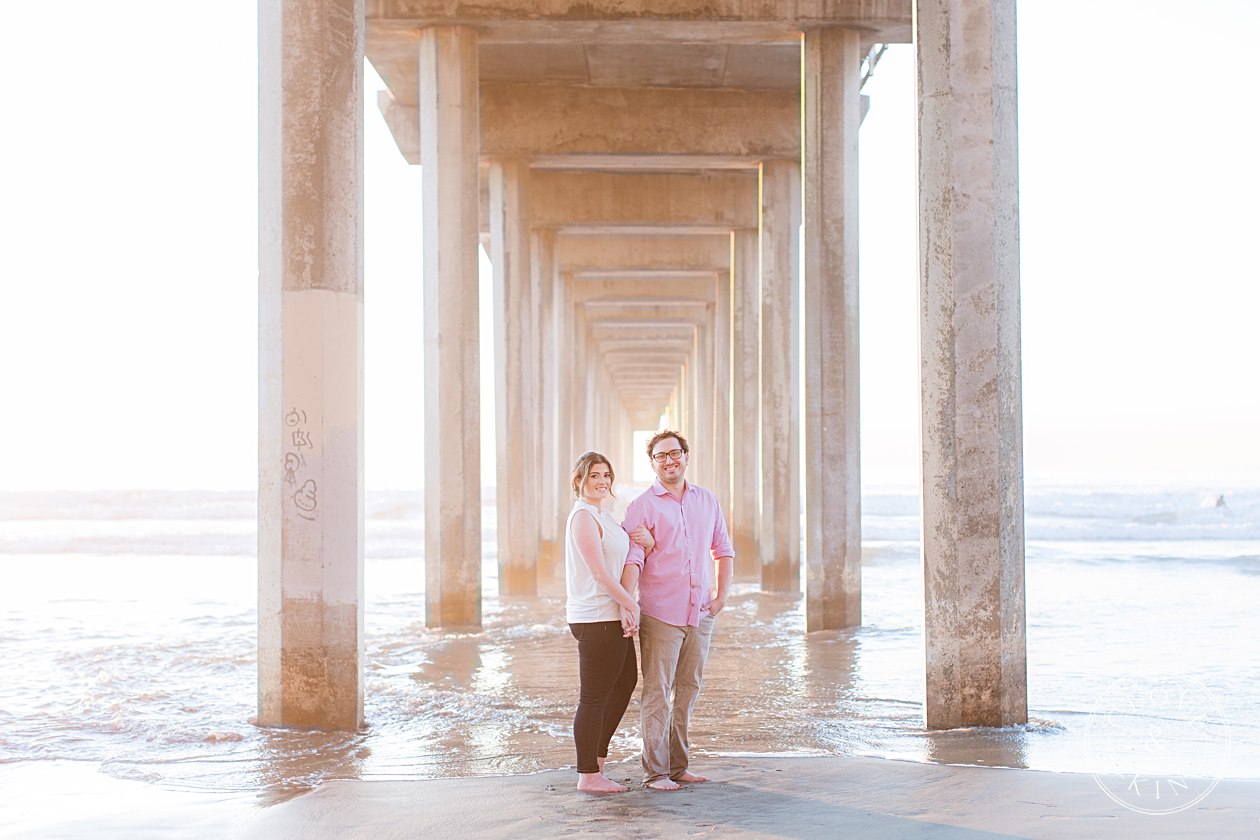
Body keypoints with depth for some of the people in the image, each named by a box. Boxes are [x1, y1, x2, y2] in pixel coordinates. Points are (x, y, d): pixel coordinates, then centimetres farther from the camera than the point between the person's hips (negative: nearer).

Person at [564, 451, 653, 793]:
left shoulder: (601, 516, 18)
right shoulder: (583, 517, -13)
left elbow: (627, 562, 20)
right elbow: (599, 573, -18)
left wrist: (648, 541, -1)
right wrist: (632, 604, -12)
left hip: (614, 616, 11)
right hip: (596, 620, -11)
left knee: (625, 682, 19)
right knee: (594, 697, -4)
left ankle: (596, 758, 28)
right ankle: (588, 775, 4)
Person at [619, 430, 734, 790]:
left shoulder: (707, 501, 12)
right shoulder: (642, 507, -4)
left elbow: (723, 550, 20)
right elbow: (632, 558, -13)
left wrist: (721, 596, 9)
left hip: (700, 614, 5)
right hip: (660, 615, -5)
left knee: (688, 691, 10)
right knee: (657, 693, -3)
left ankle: (677, 766, 20)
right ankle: (655, 772, 3)